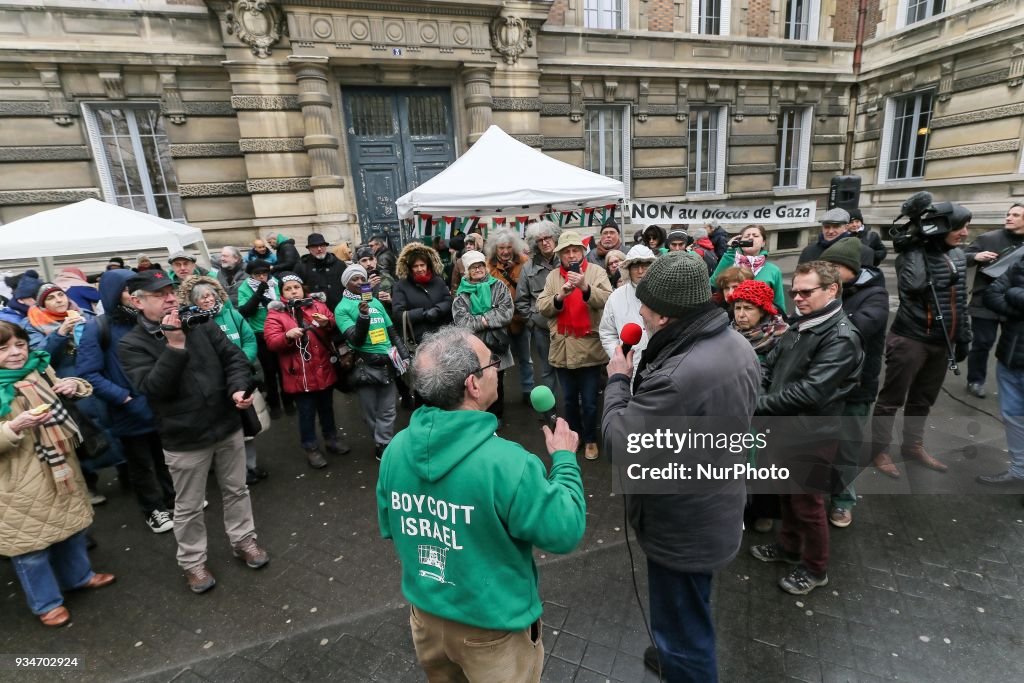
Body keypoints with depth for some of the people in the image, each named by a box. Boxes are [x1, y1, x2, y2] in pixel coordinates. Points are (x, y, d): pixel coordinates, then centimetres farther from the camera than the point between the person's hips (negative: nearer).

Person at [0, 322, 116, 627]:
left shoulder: (38, 370, 1)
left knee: (72, 525, 21)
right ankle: (46, 603, 28)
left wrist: (73, 385, -7)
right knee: (30, 542, 8)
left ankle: (78, 576, 43)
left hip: (59, 467, 6)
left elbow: (66, 390, 16)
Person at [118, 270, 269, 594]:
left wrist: (239, 387, -17)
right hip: (184, 438, -3)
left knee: (236, 491, 18)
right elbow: (152, 388, -20)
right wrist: (175, 346, -28)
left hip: (228, 426, 3)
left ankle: (243, 541, 37)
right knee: (188, 507, 14)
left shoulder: (202, 325, 1)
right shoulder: (132, 345, -9)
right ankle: (193, 563, 33)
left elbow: (234, 357, 0)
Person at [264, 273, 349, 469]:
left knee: (326, 408, 18)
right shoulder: (276, 313, -3)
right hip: (299, 374, -3)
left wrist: (327, 324, -18)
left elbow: (335, 326, 4)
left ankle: (331, 439, 36)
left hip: (324, 370, 3)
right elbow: (271, 342, -11)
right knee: (307, 413, 8)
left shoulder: (317, 306, 6)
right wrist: (288, 336, -30)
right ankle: (311, 449, 23)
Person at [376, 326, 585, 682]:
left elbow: (389, 528, 2)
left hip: (425, 614, 5)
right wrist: (565, 459, -9)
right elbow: (564, 532, -20)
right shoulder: (506, 463, -33)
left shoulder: (396, 449, -14)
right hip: (492, 628, -5)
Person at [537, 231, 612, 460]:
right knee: (569, 398, 18)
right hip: (562, 348, 3)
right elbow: (542, 307, -2)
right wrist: (560, 295, -19)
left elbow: (607, 300, -16)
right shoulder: (553, 276, 6)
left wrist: (585, 287, -31)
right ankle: (573, 435, 37)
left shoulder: (596, 272, -2)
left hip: (589, 347, -3)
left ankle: (591, 439, 28)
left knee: (589, 400, 7)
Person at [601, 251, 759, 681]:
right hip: (716, 510, 10)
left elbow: (619, 439, -26)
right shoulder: (736, 345, -4)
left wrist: (618, 380, -11)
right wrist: (637, 377, 4)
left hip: (682, 528, -10)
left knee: (682, 630, 15)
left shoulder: (679, 376, -39)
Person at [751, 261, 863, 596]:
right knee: (786, 493, 23)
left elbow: (810, 391, -26)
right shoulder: (798, 325, 6)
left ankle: (815, 568, 32)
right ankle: (789, 546, 44)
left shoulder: (842, 337, -20)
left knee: (807, 503, 10)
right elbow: (770, 365, 7)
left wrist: (759, 404, -24)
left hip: (811, 434, -7)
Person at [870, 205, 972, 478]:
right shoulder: (913, 253, -11)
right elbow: (912, 284, -32)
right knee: (892, 397, 0)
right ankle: (879, 450, 11)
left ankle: (913, 445, 33)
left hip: (941, 342, 7)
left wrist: (963, 337, 17)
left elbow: (961, 300, 17)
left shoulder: (958, 256, 10)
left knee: (923, 399, 18)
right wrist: (916, 245, -23)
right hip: (910, 339, -7)